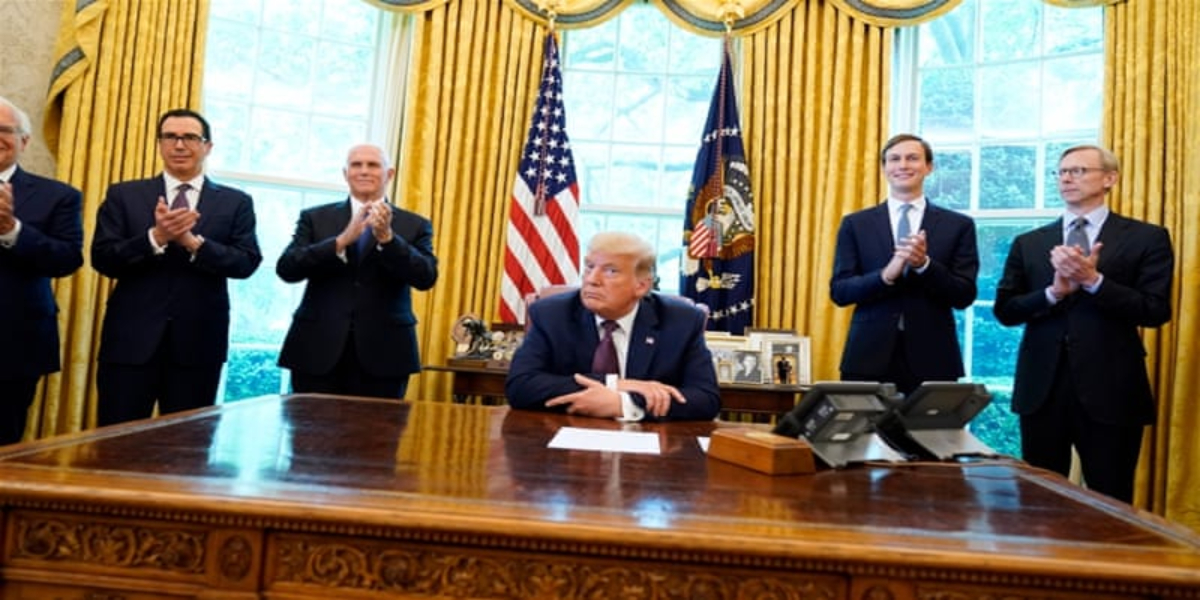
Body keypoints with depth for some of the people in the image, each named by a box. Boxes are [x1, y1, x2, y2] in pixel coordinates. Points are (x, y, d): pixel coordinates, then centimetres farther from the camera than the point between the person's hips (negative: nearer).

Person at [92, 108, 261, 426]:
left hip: (199, 342, 0)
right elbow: (103, 259, -2)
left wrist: (193, 242, -19)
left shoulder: (236, 202, 5)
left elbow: (247, 263, -5)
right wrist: (155, 237, -18)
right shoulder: (123, 195, 7)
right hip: (131, 338, 0)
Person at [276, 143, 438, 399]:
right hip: (318, 351, 1)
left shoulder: (415, 225, 6)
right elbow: (287, 269, -4)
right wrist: (342, 240, -16)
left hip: (382, 354, -1)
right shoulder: (315, 218, 8)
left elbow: (426, 277, -7)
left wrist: (387, 238, -20)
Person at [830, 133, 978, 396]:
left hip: (932, 360, 0)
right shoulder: (855, 224, 6)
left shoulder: (958, 225, 6)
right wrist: (886, 275, -17)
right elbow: (839, 291, -1)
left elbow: (964, 296, 0)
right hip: (869, 358, 0)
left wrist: (924, 263, -16)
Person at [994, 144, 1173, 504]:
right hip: (1042, 388, 2)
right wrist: (1055, 291, -13)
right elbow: (1004, 311, 3)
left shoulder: (1146, 238, 3)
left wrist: (1093, 280, -17)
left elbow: (1156, 311, -6)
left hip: (1110, 390, -2)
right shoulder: (1028, 244, 9)